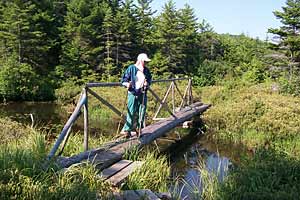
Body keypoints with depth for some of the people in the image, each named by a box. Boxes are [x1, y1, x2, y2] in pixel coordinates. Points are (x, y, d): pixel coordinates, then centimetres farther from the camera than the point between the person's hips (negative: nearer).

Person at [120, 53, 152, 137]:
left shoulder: (146, 70, 11)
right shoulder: (131, 68, -3)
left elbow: (150, 79, 21)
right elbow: (124, 79, -1)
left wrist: (147, 83, -1)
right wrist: (127, 84, -22)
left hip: (143, 94, 5)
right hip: (133, 93, -5)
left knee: (142, 112, 8)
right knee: (131, 112, -8)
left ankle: (139, 128, 23)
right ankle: (126, 130, -2)